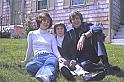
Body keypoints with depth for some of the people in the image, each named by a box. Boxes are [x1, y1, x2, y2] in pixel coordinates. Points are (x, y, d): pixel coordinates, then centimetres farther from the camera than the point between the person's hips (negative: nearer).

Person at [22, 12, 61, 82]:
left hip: (50, 56, 0)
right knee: (29, 66, -38)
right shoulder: (32, 34, 19)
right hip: (38, 57, 1)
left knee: (50, 62, -42)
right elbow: (30, 49, 26)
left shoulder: (51, 36, 20)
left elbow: (55, 50, 8)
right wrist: (26, 60, 29)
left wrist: (60, 58, -12)